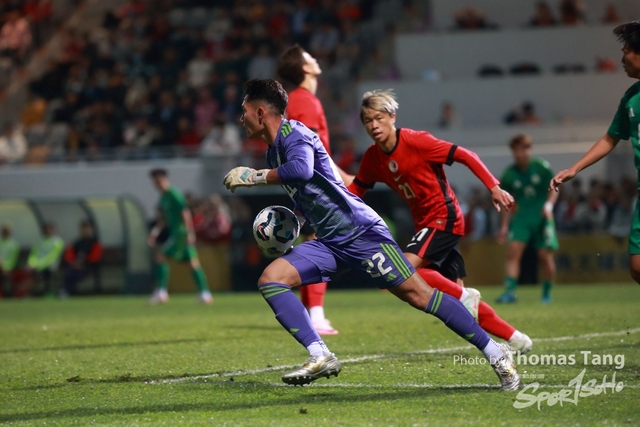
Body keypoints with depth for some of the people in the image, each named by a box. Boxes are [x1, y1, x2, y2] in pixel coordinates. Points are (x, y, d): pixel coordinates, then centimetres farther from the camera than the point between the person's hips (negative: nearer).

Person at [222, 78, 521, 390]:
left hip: (359, 232, -9)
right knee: (270, 280, -7)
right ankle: (320, 357, -14)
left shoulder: (293, 133, -12)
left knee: (417, 294, -9)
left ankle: (495, 353, -2)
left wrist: (252, 176, -25)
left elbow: (300, 170, -35)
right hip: (329, 243, 9)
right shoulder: (273, 151, 16)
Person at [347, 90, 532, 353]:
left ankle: (465, 297, -11)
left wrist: (493, 187, -23)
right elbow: (354, 192, 10)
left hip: (445, 217, -8)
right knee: (453, 290, 6)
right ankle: (515, 339, 13)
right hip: (425, 222, 8)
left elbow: (465, 156, -16)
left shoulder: (416, 141, -17)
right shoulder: (372, 158, 4)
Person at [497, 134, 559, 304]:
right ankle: (509, 291, -18)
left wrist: (549, 205, -14)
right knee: (513, 250, -14)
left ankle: (547, 294, 12)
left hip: (542, 217, -1)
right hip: (521, 218, 1)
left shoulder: (542, 167, -5)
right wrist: (504, 226, 7)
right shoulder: (509, 174, -1)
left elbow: (554, 188, 4)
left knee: (545, 256, -3)